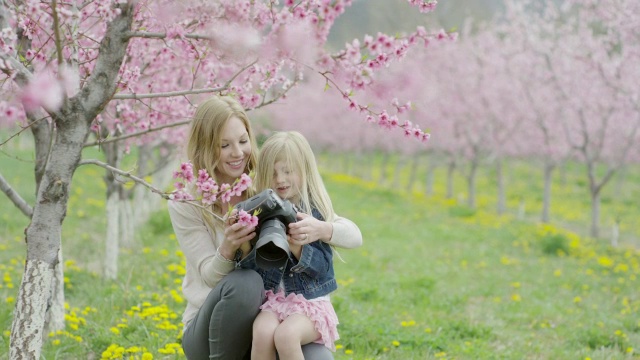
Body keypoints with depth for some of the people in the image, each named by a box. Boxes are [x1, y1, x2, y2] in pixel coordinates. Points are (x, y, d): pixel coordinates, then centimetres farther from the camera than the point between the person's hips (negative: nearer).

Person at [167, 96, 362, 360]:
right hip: (211, 329, 0)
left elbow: (353, 237, -6)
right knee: (244, 282, -34)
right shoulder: (185, 204, -4)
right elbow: (210, 276, -11)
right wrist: (227, 250, -34)